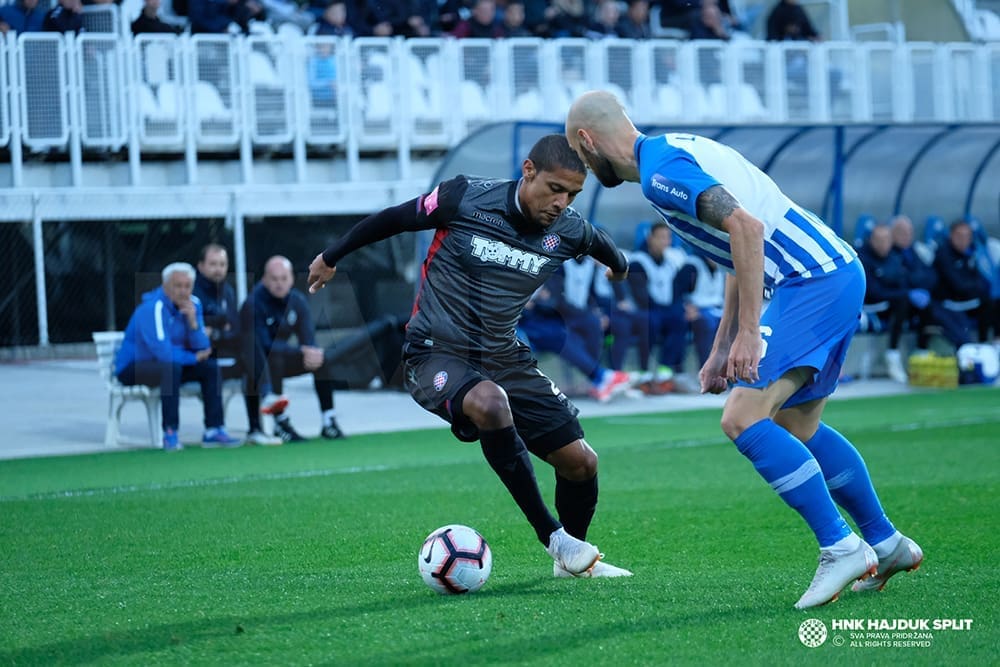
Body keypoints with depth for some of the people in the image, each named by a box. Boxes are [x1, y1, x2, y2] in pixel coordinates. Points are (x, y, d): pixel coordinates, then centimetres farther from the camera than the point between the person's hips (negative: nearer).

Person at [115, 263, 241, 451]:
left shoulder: (192, 305, 0)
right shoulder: (153, 308, -23)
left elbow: (203, 349, -2)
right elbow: (163, 352, -31)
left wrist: (193, 321, -18)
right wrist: (193, 357, -15)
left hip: (169, 365, 8)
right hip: (132, 369, -8)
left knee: (210, 367, -6)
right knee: (171, 367, -35)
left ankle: (214, 430, -8)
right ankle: (170, 434, -33)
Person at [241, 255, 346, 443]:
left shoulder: (297, 301, -3)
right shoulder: (253, 304, -22)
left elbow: (309, 341, -8)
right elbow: (265, 345, -29)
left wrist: (315, 353, -34)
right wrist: (302, 351, -37)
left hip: (281, 355, 6)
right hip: (255, 363, -6)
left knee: (323, 359, -11)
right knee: (274, 358, -36)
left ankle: (329, 422, -10)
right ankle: (280, 424, -29)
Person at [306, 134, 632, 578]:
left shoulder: (568, 232, -3)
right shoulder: (464, 199, -15)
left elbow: (600, 243, 23)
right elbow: (391, 220, 1)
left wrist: (618, 263, 44)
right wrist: (331, 257, 14)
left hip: (504, 359, 5)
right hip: (436, 354, -5)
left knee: (580, 462, -4)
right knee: (490, 403, -38)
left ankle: (574, 559, 27)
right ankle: (555, 539, -26)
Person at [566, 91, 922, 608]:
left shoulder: (659, 170, -11)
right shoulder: (677, 151, 21)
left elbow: (745, 227, -24)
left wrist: (748, 333, -23)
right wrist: (721, 350, 25)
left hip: (813, 282, -10)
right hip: (839, 272, 10)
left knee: (743, 418, -14)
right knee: (797, 429, 20)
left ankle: (840, 547, -10)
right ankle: (887, 545, 28)